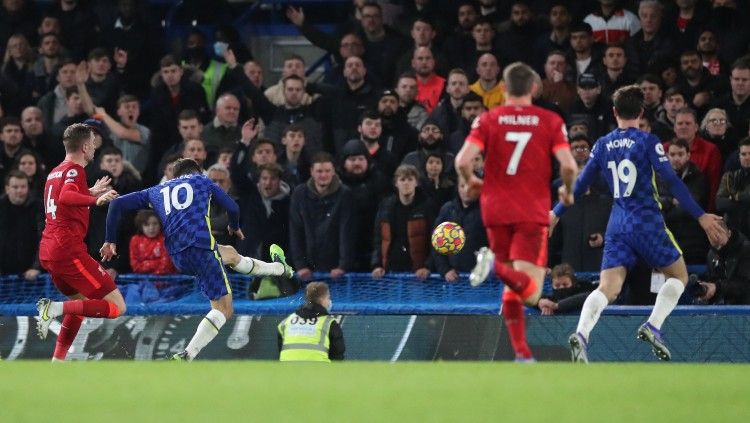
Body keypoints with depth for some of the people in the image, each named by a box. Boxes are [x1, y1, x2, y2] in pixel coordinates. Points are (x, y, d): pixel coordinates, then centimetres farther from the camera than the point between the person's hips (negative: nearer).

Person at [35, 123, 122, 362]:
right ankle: (56, 308, -19)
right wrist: (95, 200, -40)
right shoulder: (75, 170, -9)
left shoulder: (55, 172, 18)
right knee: (117, 307, -9)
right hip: (69, 250, -9)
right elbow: (65, 197, -30)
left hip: (47, 252, 9)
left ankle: (58, 360, 21)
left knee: (81, 301, 29)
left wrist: (90, 192, 45)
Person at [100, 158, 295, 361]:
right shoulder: (202, 181, 18)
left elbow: (117, 204, 18)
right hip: (201, 244, -7)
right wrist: (234, 227, 43)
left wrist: (110, 241, 21)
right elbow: (233, 208, 21)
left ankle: (279, 268, 53)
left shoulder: (155, 192, 26)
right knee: (223, 309, 5)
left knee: (231, 254, 35)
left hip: (177, 256, 7)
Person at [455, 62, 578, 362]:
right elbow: (568, 165, -9)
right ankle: (498, 267, -38)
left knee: (511, 289, 17)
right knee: (530, 292, -10)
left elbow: (462, 161, -9)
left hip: (496, 211, 3)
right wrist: (567, 191, 11)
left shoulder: (488, 120, 3)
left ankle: (521, 352, 10)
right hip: (532, 213, -3)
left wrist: (471, 182, 12)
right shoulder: (550, 121, 1)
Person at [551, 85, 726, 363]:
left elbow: (580, 184, 12)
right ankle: (652, 327, -4)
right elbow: (672, 182, -9)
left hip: (617, 225, 4)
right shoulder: (648, 142, -4)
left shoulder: (603, 145, 8)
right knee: (679, 275, 14)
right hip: (647, 222, -4)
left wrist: (556, 213, 26)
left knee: (608, 288, -2)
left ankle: (581, 335, -26)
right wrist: (700, 216, -7)